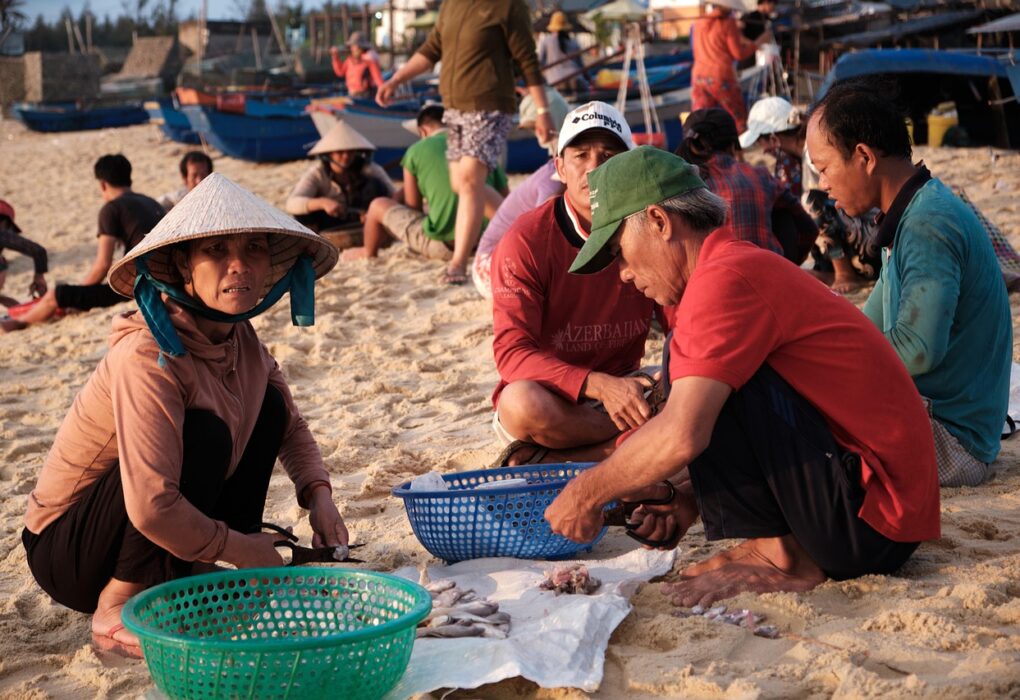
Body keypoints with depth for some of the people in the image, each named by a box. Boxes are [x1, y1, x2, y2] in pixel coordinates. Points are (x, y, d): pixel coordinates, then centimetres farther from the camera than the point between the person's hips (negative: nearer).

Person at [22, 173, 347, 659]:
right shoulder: (150, 357, -30)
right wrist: (242, 550, -22)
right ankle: (116, 610, -14)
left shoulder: (239, 339, -4)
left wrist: (319, 496, -7)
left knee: (269, 404, 0)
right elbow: (153, 508, -37)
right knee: (204, 434, -30)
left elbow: (292, 429, 11)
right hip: (66, 550, -8)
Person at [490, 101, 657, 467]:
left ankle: (541, 460, -18)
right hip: (550, 395, -4)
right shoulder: (526, 241, -14)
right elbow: (512, 352, -21)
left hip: (622, 388, 4)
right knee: (523, 404, -38)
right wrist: (599, 385, -36)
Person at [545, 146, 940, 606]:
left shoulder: (725, 277, -17)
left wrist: (585, 494, -11)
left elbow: (681, 437, -27)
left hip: (868, 521, -10)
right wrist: (687, 497, 5)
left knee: (711, 389, -20)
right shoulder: (744, 265, 15)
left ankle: (786, 560, -8)